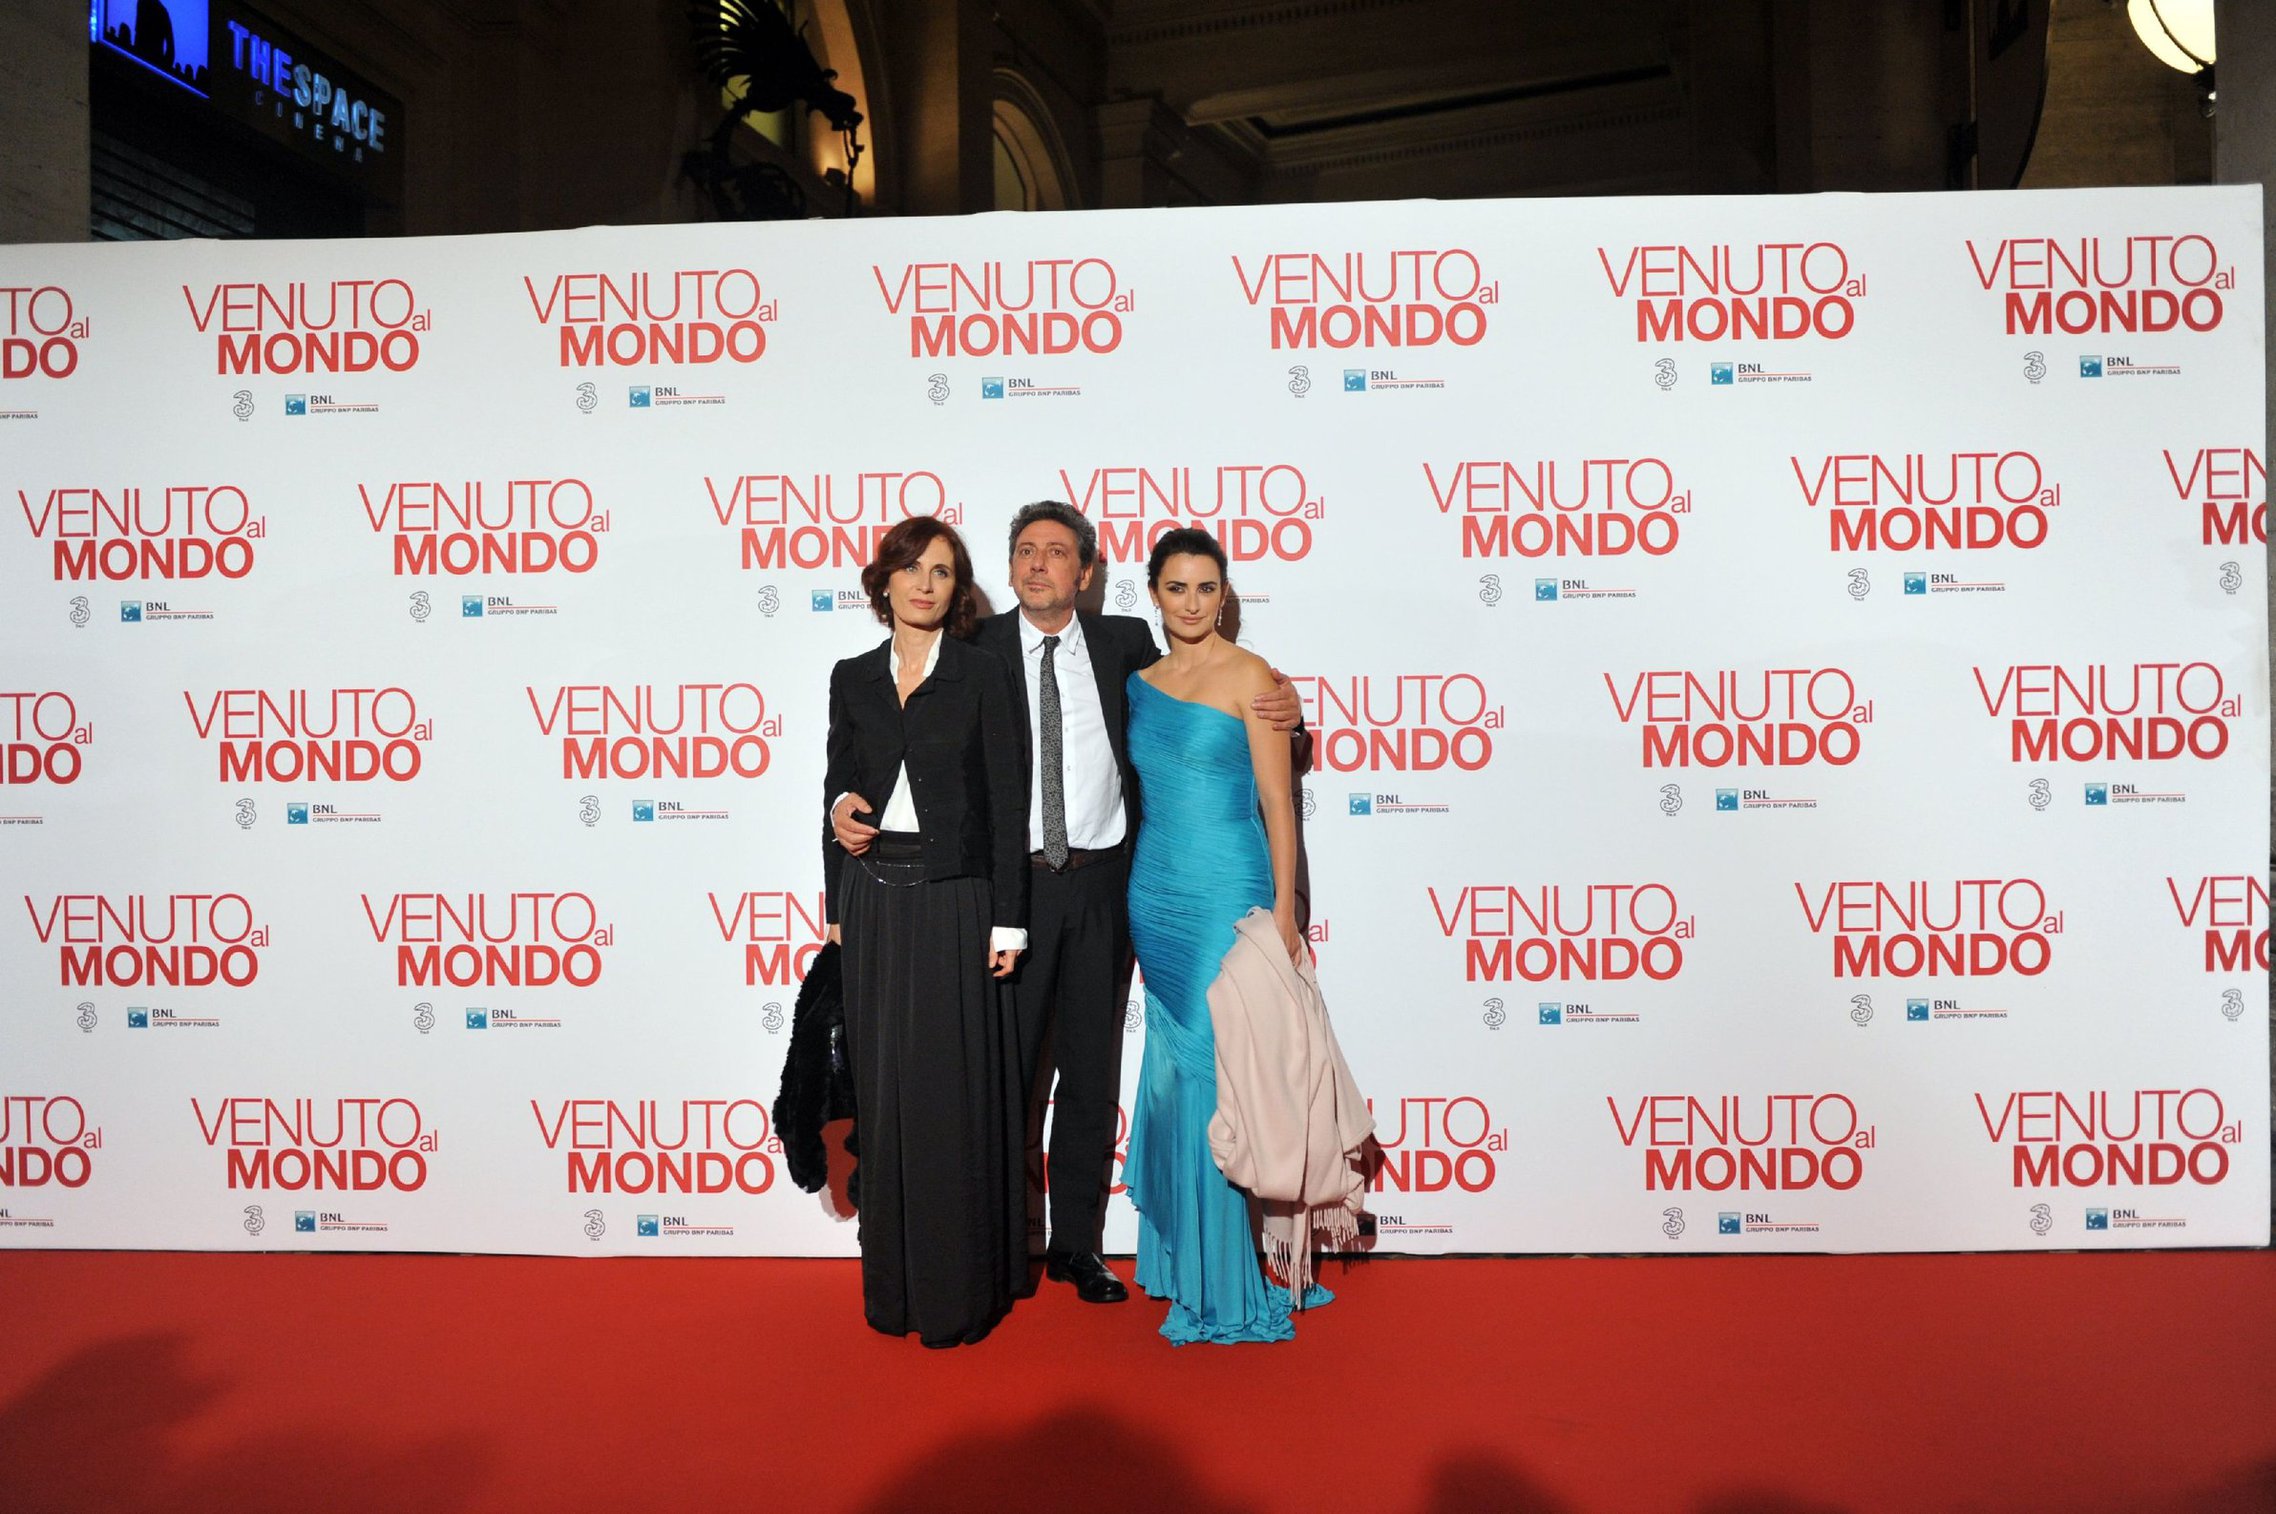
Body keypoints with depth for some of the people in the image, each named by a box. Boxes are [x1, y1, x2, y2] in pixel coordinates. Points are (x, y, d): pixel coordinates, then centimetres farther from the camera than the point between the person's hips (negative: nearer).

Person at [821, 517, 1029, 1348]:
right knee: (883, 1092, 8)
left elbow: (1006, 800, -3)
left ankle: (961, 1290, 13)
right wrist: (837, 908, 8)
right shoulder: (853, 678, 9)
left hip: (953, 899, -3)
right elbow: (838, 795, 12)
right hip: (874, 900, 3)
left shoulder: (981, 674, -1)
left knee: (954, 1092, 0)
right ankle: (894, 1287, 21)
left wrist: (1006, 919, -7)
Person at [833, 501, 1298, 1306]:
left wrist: (1278, 711, -2)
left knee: (1092, 1071, 12)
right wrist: (850, 799, -21)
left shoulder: (1126, 642, 5)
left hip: (1101, 884, 3)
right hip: (1013, 883, -2)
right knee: (1004, 1068, 6)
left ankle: (1076, 1245, 27)